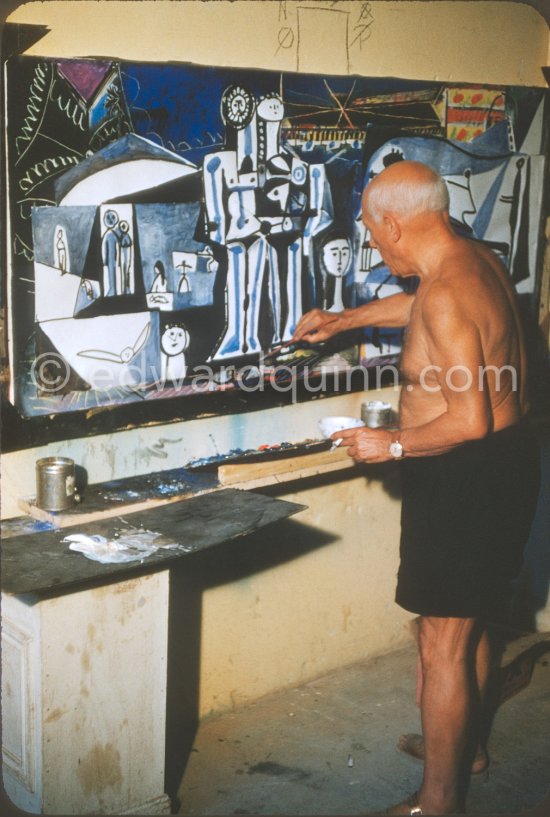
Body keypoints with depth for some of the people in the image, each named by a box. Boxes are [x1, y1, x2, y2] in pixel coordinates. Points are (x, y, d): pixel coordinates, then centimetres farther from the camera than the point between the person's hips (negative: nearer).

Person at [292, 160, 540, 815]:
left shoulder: (448, 296, -25)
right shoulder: (474, 260, 5)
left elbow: (470, 421, -29)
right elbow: (416, 306, 28)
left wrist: (393, 443, -14)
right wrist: (343, 320, 37)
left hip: (465, 477, -10)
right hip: (504, 461, 10)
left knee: (441, 641, 2)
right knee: (467, 622, 25)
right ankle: (464, 742, 45)